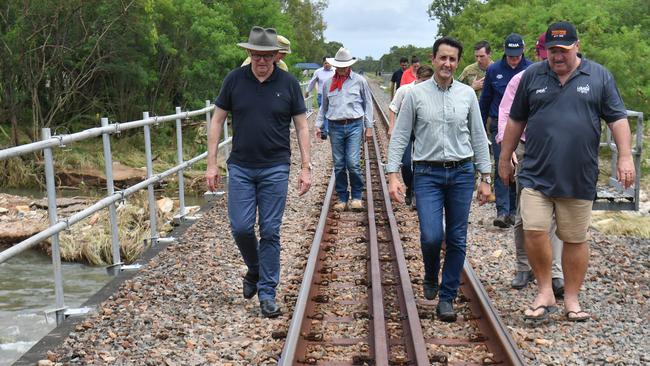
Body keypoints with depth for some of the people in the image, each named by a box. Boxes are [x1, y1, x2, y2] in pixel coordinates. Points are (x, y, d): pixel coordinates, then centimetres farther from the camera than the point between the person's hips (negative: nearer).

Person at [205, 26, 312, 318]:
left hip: (275, 169, -1)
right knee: (241, 228, -1)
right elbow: (217, 121, 4)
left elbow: (302, 127, 3)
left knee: (270, 232, 1)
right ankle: (255, 270, 29)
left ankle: (267, 293, 12)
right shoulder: (234, 80, -1)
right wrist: (211, 163, 0)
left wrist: (306, 168, -2)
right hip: (240, 168, 1)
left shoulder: (288, 84, -2)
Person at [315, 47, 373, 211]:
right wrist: (318, 125, 10)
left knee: (353, 163, -11)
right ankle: (342, 199, 15)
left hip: (354, 125, -2)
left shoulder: (360, 81, 4)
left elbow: (368, 104, 9)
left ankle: (357, 196, 6)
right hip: (335, 127, 3)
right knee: (339, 165, 5)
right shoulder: (328, 83, 10)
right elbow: (324, 106, 18)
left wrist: (369, 127, 6)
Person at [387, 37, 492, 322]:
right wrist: (392, 175, -8)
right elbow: (399, 137, 1)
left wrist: (485, 177, 7)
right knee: (431, 236, -12)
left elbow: (478, 137, 10)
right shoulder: (416, 94, 0)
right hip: (427, 173, -2)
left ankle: (446, 298, 18)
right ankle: (430, 278, 21)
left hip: (461, 173, 2)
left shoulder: (467, 94, 6)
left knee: (457, 240, 5)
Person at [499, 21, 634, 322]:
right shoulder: (532, 76, 6)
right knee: (534, 231, -10)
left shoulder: (599, 76, 4)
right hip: (536, 174, 0)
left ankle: (572, 299, 21)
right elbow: (516, 120, 13)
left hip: (579, 178, 0)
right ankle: (544, 293, 9)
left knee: (576, 239, 8)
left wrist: (625, 157, -5)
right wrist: (505, 158, 15)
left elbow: (618, 118, 4)